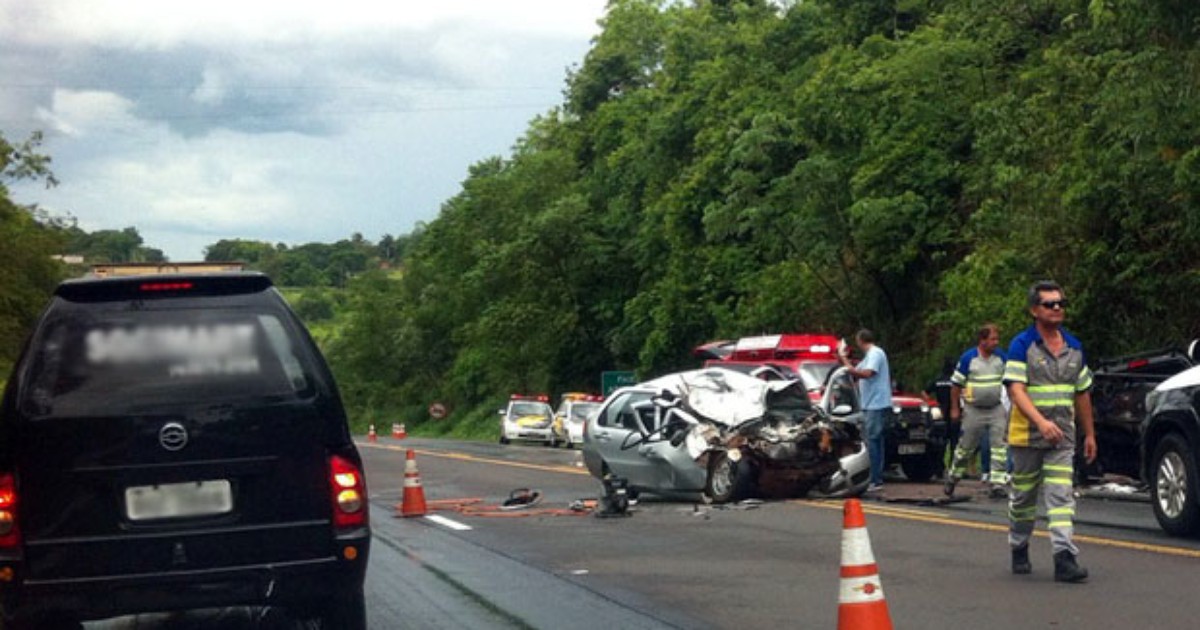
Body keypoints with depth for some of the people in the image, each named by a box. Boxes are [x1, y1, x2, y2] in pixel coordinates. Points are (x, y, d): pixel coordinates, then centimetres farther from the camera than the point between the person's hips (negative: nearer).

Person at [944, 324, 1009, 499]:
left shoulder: (1000, 357, 3)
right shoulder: (968, 358, -8)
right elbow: (956, 384, -3)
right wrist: (955, 408, -3)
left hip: (996, 410, 3)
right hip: (973, 410, -3)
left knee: (999, 445, -8)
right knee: (966, 447, 7)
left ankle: (998, 483, -7)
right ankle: (953, 477, 28)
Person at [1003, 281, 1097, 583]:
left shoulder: (1074, 347, 10)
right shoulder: (1022, 345, -7)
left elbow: (1082, 393, 18)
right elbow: (1016, 390, -17)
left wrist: (1090, 434, 17)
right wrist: (1041, 422, -30)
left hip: (1062, 437, 3)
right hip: (1027, 436, -3)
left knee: (1061, 496, -9)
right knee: (1023, 497, 9)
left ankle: (1065, 556, -17)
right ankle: (1019, 550, 27)